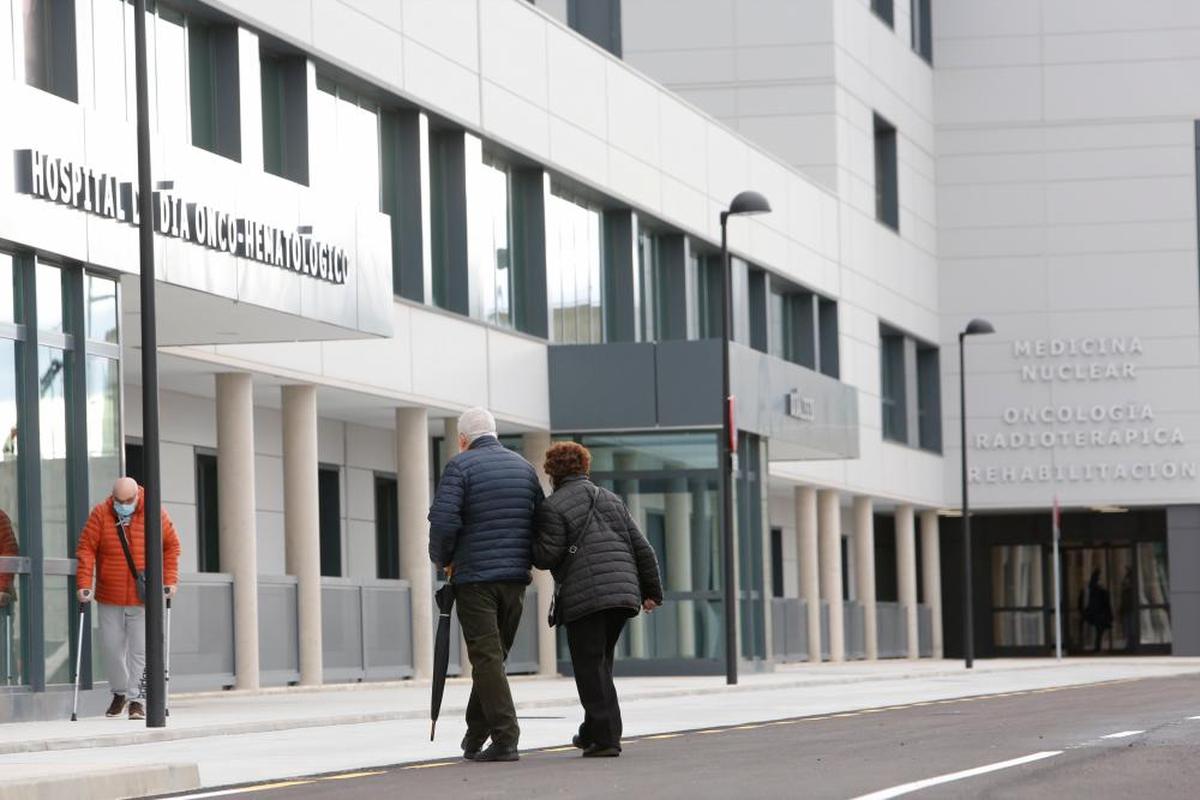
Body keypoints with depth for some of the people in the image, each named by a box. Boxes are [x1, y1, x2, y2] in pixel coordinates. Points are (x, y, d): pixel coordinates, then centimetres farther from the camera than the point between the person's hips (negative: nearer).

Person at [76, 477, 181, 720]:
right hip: (109, 598, 1)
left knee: (140, 649, -5)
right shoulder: (100, 515, -4)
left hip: (143, 598, -1)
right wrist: (84, 584, -14)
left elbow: (172, 546, 5)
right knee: (111, 647, 8)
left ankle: (137, 699, 1)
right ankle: (119, 692, 28)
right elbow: (86, 550, -5)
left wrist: (170, 580, -3)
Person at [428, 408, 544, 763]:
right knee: (494, 655, 15)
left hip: (474, 576, -5)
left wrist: (443, 559, 1)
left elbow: (443, 521, -16)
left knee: (486, 657, -5)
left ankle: (505, 739, -13)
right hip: (516, 575, 5)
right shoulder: (524, 467, 12)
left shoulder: (460, 466, -5)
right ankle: (474, 737, 20)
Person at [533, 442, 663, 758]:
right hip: (624, 591, 6)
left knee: (591, 667, -3)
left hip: (584, 598, -6)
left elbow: (546, 556, -7)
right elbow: (641, 548, 17)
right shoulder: (611, 500, 20)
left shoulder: (554, 507, 0)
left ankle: (605, 737, -10)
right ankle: (593, 732, 21)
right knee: (601, 664, 18)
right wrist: (652, 590, 21)